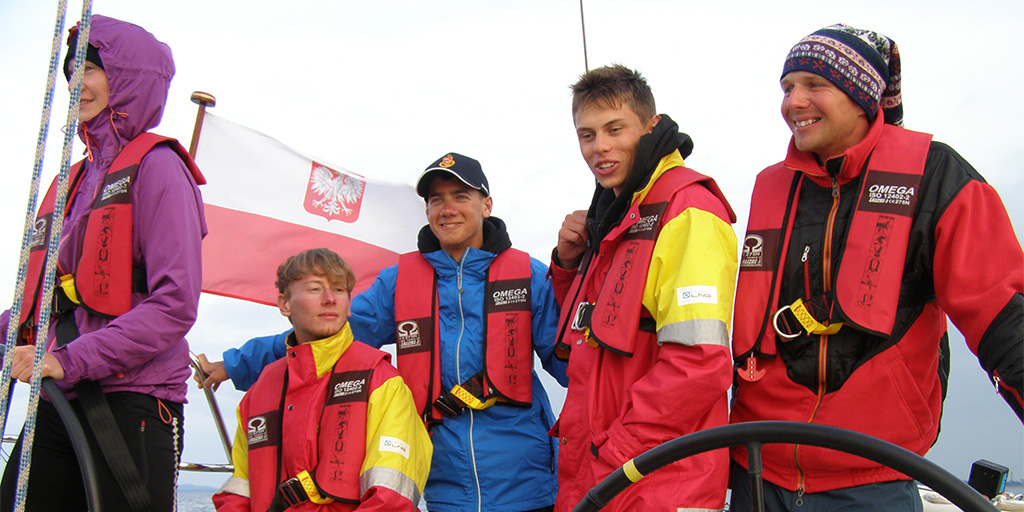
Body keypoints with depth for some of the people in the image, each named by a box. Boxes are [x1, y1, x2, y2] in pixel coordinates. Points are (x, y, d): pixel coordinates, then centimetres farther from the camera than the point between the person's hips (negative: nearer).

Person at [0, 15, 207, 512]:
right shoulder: (77, 177, 19)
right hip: (59, 402, 7)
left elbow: (175, 304, -14)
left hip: (131, 404, -7)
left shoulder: (155, 164, -4)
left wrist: (70, 359, -19)